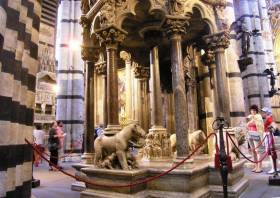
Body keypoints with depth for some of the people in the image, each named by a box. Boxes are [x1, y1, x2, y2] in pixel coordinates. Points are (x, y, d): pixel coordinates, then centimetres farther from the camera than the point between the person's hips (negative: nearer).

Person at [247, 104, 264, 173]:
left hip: (256, 135, -6)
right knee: (253, 151, 9)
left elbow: (261, 127, -11)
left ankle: (259, 167, -2)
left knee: (257, 151, -7)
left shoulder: (258, 117, -5)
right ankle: (256, 166, 16)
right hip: (250, 135, 7)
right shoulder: (250, 117, 13)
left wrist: (260, 137, -18)